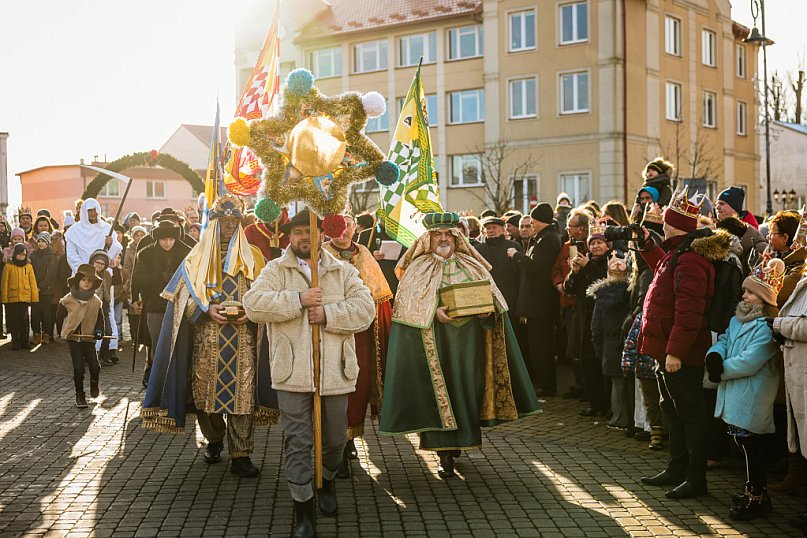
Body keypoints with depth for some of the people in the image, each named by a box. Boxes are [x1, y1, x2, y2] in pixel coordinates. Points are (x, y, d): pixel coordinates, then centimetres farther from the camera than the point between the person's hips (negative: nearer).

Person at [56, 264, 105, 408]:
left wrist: (99, 331, -5)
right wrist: (67, 330, 8)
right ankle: (80, 395, 11)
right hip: (73, 338, -2)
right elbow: (59, 316, 8)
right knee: (78, 368, -4)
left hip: (89, 338, 2)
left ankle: (94, 385, 27)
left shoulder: (96, 301, 1)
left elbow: (100, 319, 11)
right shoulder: (67, 300, -5)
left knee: (95, 366, -5)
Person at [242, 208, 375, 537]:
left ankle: (327, 481, 43)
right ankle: (303, 508, 10)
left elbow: (365, 309, -3)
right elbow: (253, 304, -11)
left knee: (335, 438, 15)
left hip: (334, 371, 2)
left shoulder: (344, 272, 9)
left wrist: (328, 314, -17)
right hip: (293, 371, -2)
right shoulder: (275, 270, 5)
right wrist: (299, 300, -17)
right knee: (297, 442, -1)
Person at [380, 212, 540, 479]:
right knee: (439, 392, -5)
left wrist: (487, 309, -11)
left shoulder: (472, 267, 14)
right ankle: (444, 455, -1)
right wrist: (434, 312, -22)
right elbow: (410, 304, -6)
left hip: (468, 342, 3)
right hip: (435, 342, -3)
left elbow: (491, 296, 12)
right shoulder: (419, 269, 5)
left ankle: (460, 442, 22)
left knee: (466, 389, 5)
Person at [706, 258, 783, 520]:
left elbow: (749, 362, -23)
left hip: (751, 398, -9)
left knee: (750, 444, -3)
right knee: (744, 443, 16)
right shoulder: (737, 320, 15)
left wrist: (722, 370, -15)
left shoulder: (766, 327, -16)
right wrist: (715, 355, -9)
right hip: (734, 396, 9)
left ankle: (756, 498, 8)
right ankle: (755, 490, 29)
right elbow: (723, 340, 13)